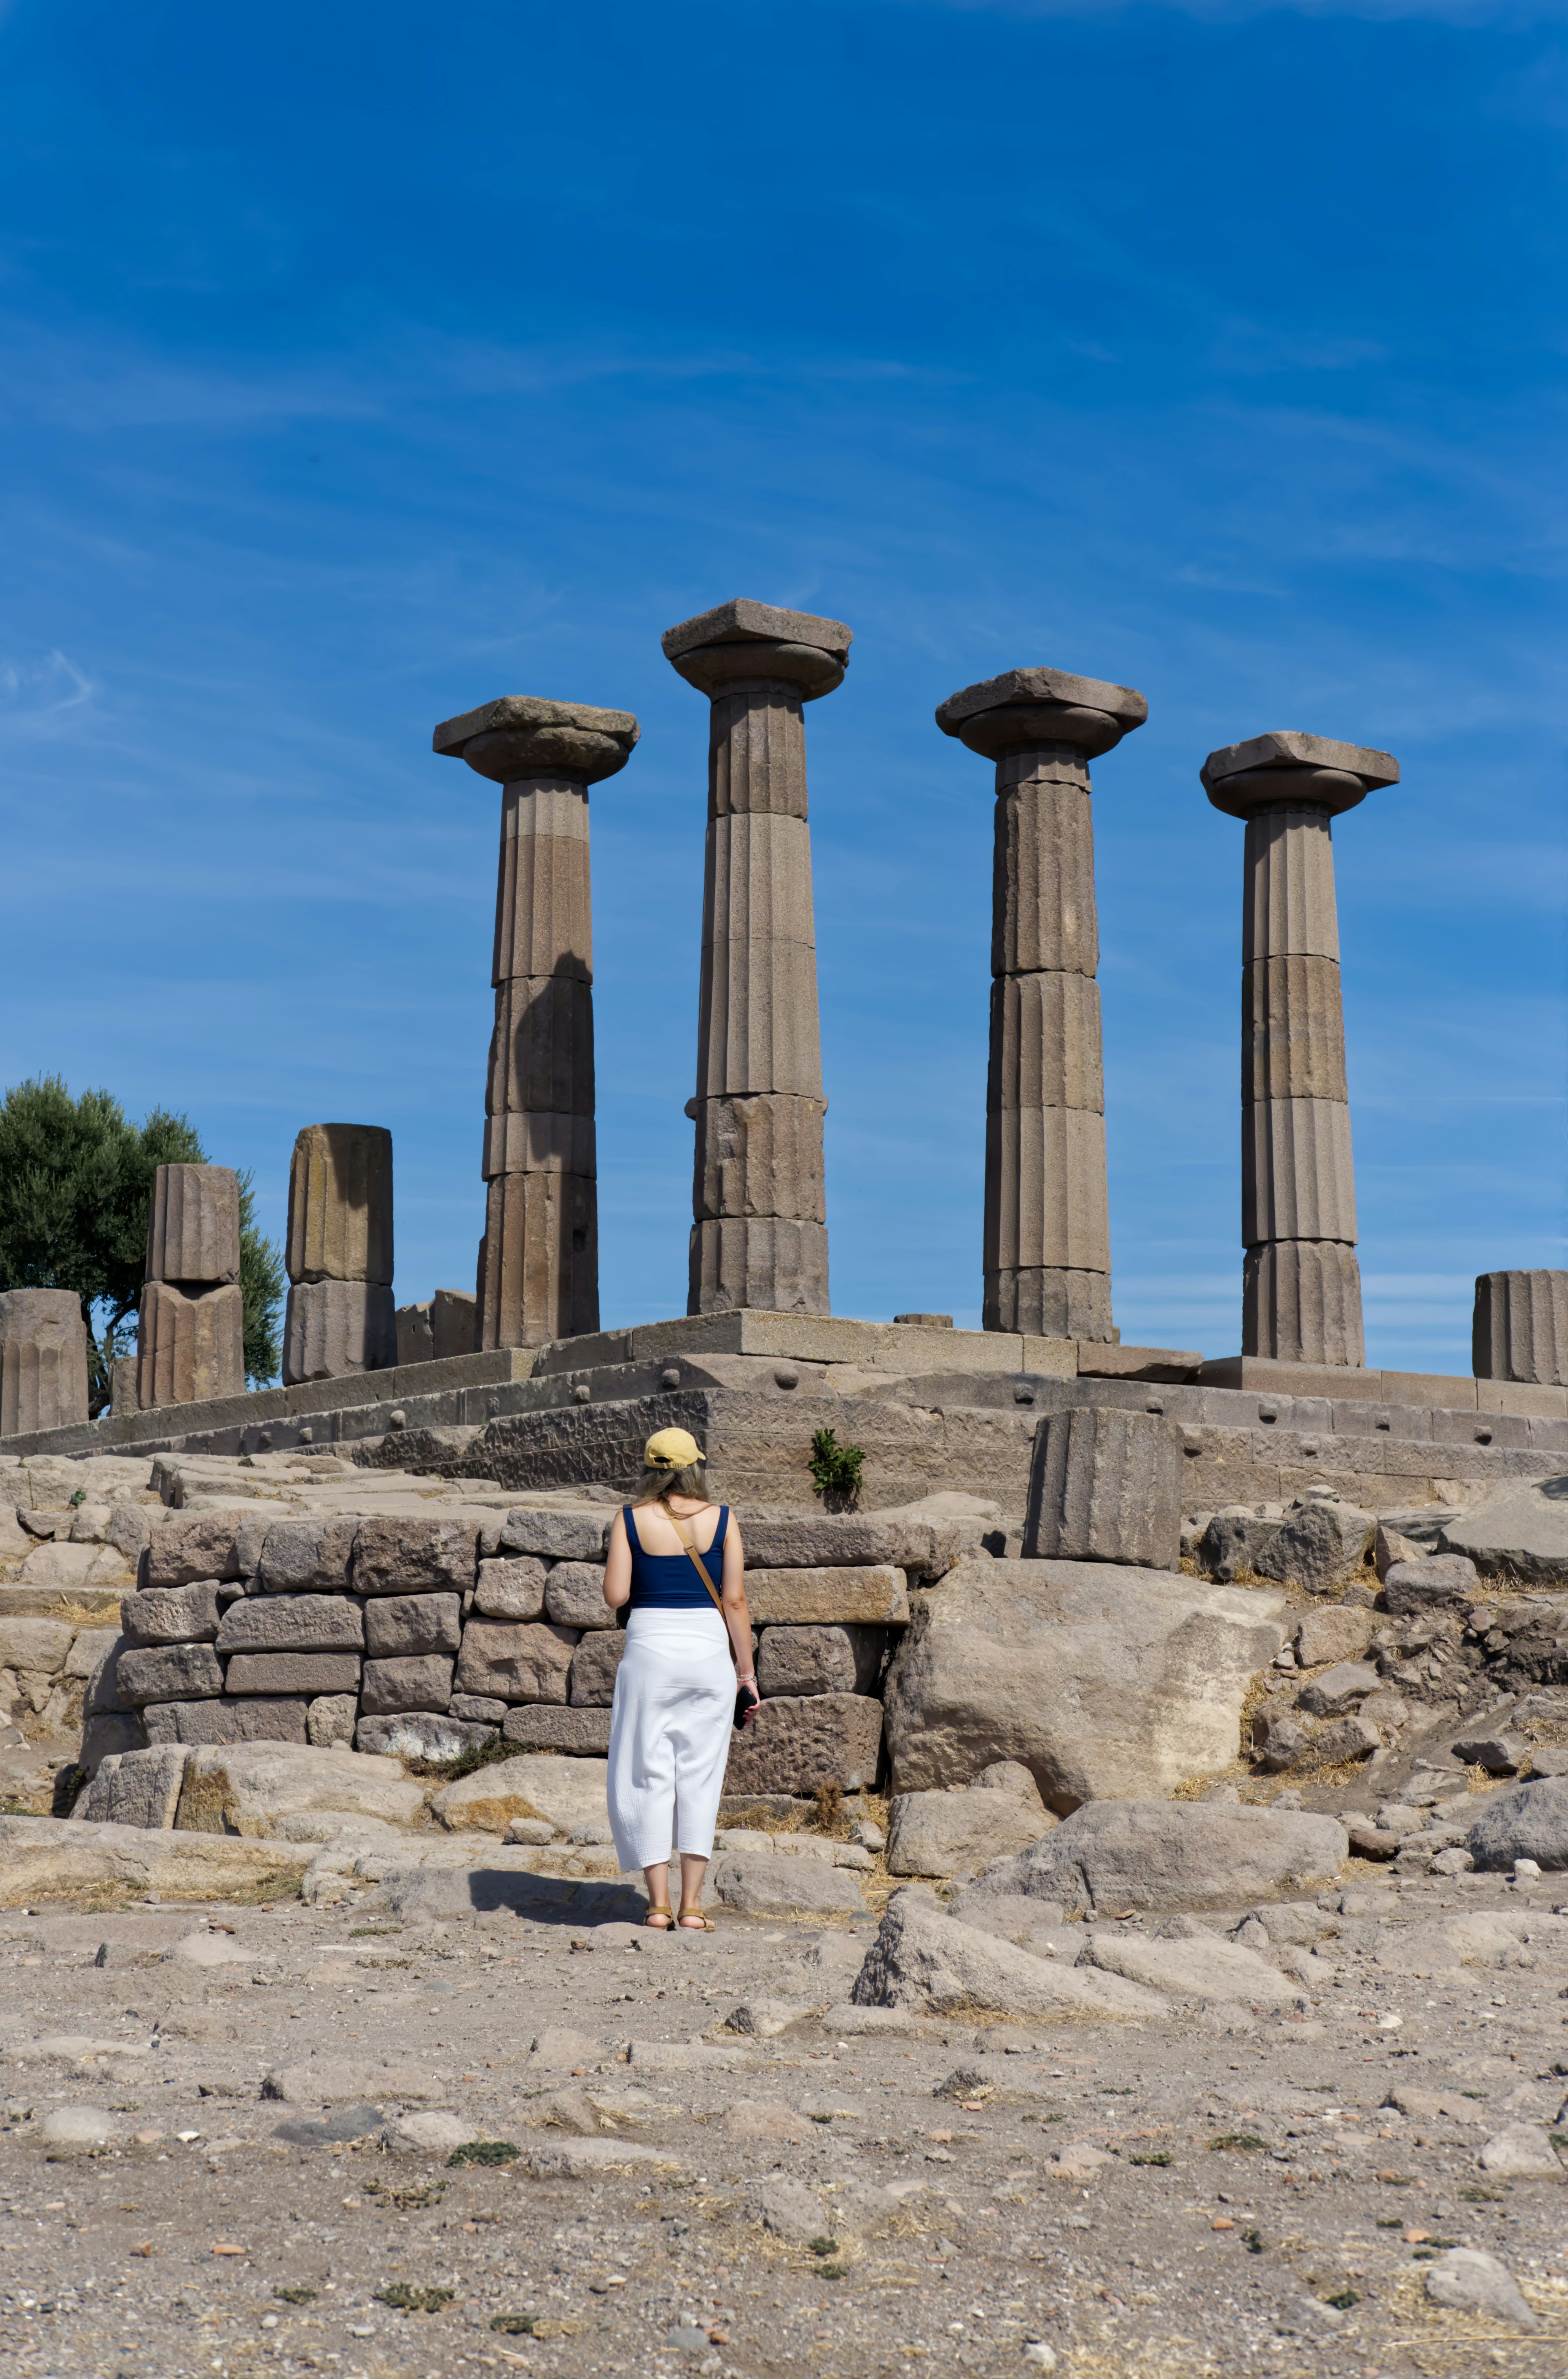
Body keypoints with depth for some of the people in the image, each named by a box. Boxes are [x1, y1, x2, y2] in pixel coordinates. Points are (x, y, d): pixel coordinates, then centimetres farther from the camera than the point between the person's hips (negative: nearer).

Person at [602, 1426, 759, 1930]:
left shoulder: (631, 1519, -1)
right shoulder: (721, 1519, 1)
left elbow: (615, 1596, -5)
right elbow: (735, 1601, 0)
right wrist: (747, 1672, 6)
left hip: (650, 1648, -1)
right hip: (710, 1649, 1)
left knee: (648, 1775, 6)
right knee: (700, 1776, 7)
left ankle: (659, 1905, 4)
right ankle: (691, 1906, 6)